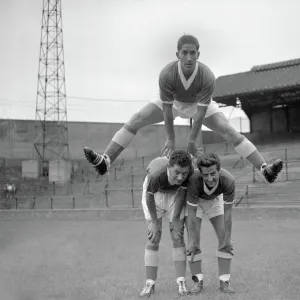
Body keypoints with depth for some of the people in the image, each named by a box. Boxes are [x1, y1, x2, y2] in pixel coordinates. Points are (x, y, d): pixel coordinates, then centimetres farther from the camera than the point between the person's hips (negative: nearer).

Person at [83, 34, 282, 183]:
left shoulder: (207, 77, -37)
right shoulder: (167, 74, -36)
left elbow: (200, 113, -28)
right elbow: (167, 109, -26)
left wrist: (192, 140, -20)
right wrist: (171, 139, -17)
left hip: (199, 104, 0)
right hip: (173, 102, 1)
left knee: (230, 132, -16)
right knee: (135, 121, -17)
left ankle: (265, 169, -15)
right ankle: (104, 162, -21)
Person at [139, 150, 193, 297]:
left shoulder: (190, 172, -35)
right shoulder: (156, 174, -43)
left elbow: (182, 192, -15)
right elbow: (149, 197, -22)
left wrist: (175, 219, -12)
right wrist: (154, 222, -12)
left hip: (175, 193, 2)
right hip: (155, 193, -2)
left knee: (177, 236, -6)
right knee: (153, 238, -7)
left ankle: (181, 282, -1)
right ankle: (150, 284, -1)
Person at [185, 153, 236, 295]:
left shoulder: (228, 181, -38)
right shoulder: (194, 180, -41)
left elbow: (227, 213, -25)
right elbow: (192, 214, -31)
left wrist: (228, 238, -21)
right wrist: (192, 241, -27)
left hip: (215, 200, 2)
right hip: (194, 201, -1)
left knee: (224, 241, -7)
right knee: (193, 242, -11)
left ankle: (224, 282, 0)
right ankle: (198, 281, 0)